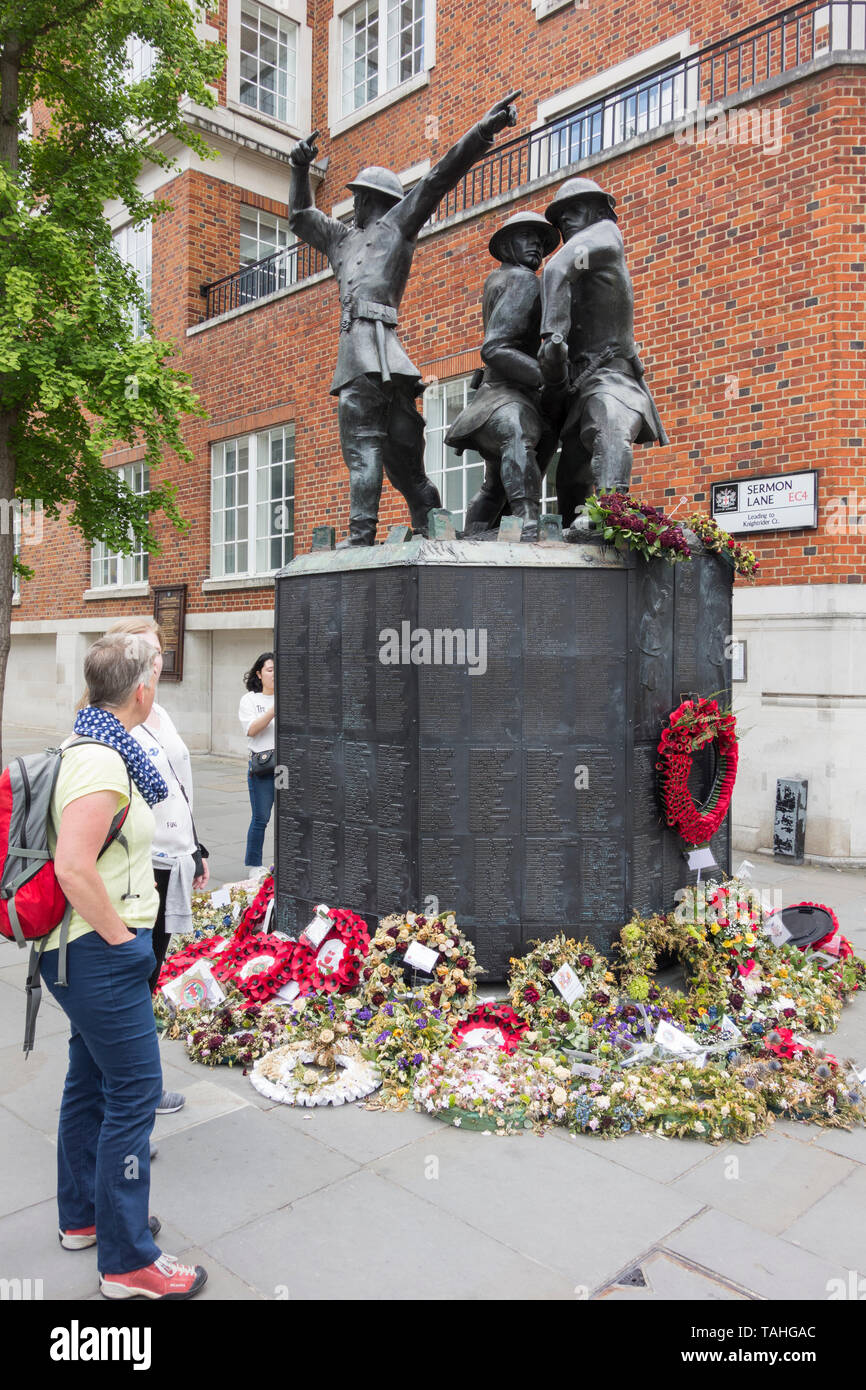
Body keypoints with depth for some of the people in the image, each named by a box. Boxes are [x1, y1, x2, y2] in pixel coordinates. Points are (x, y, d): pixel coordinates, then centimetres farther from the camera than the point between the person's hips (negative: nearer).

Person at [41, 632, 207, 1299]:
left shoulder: (92, 744, 10)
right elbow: (75, 868, -31)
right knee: (135, 1090, 0)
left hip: (90, 951, 10)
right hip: (101, 953, -10)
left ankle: (84, 1216, 39)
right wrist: (118, 936, -19)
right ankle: (128, 1261, 14)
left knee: (91, 1080, 21)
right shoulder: (102, 761, -23)